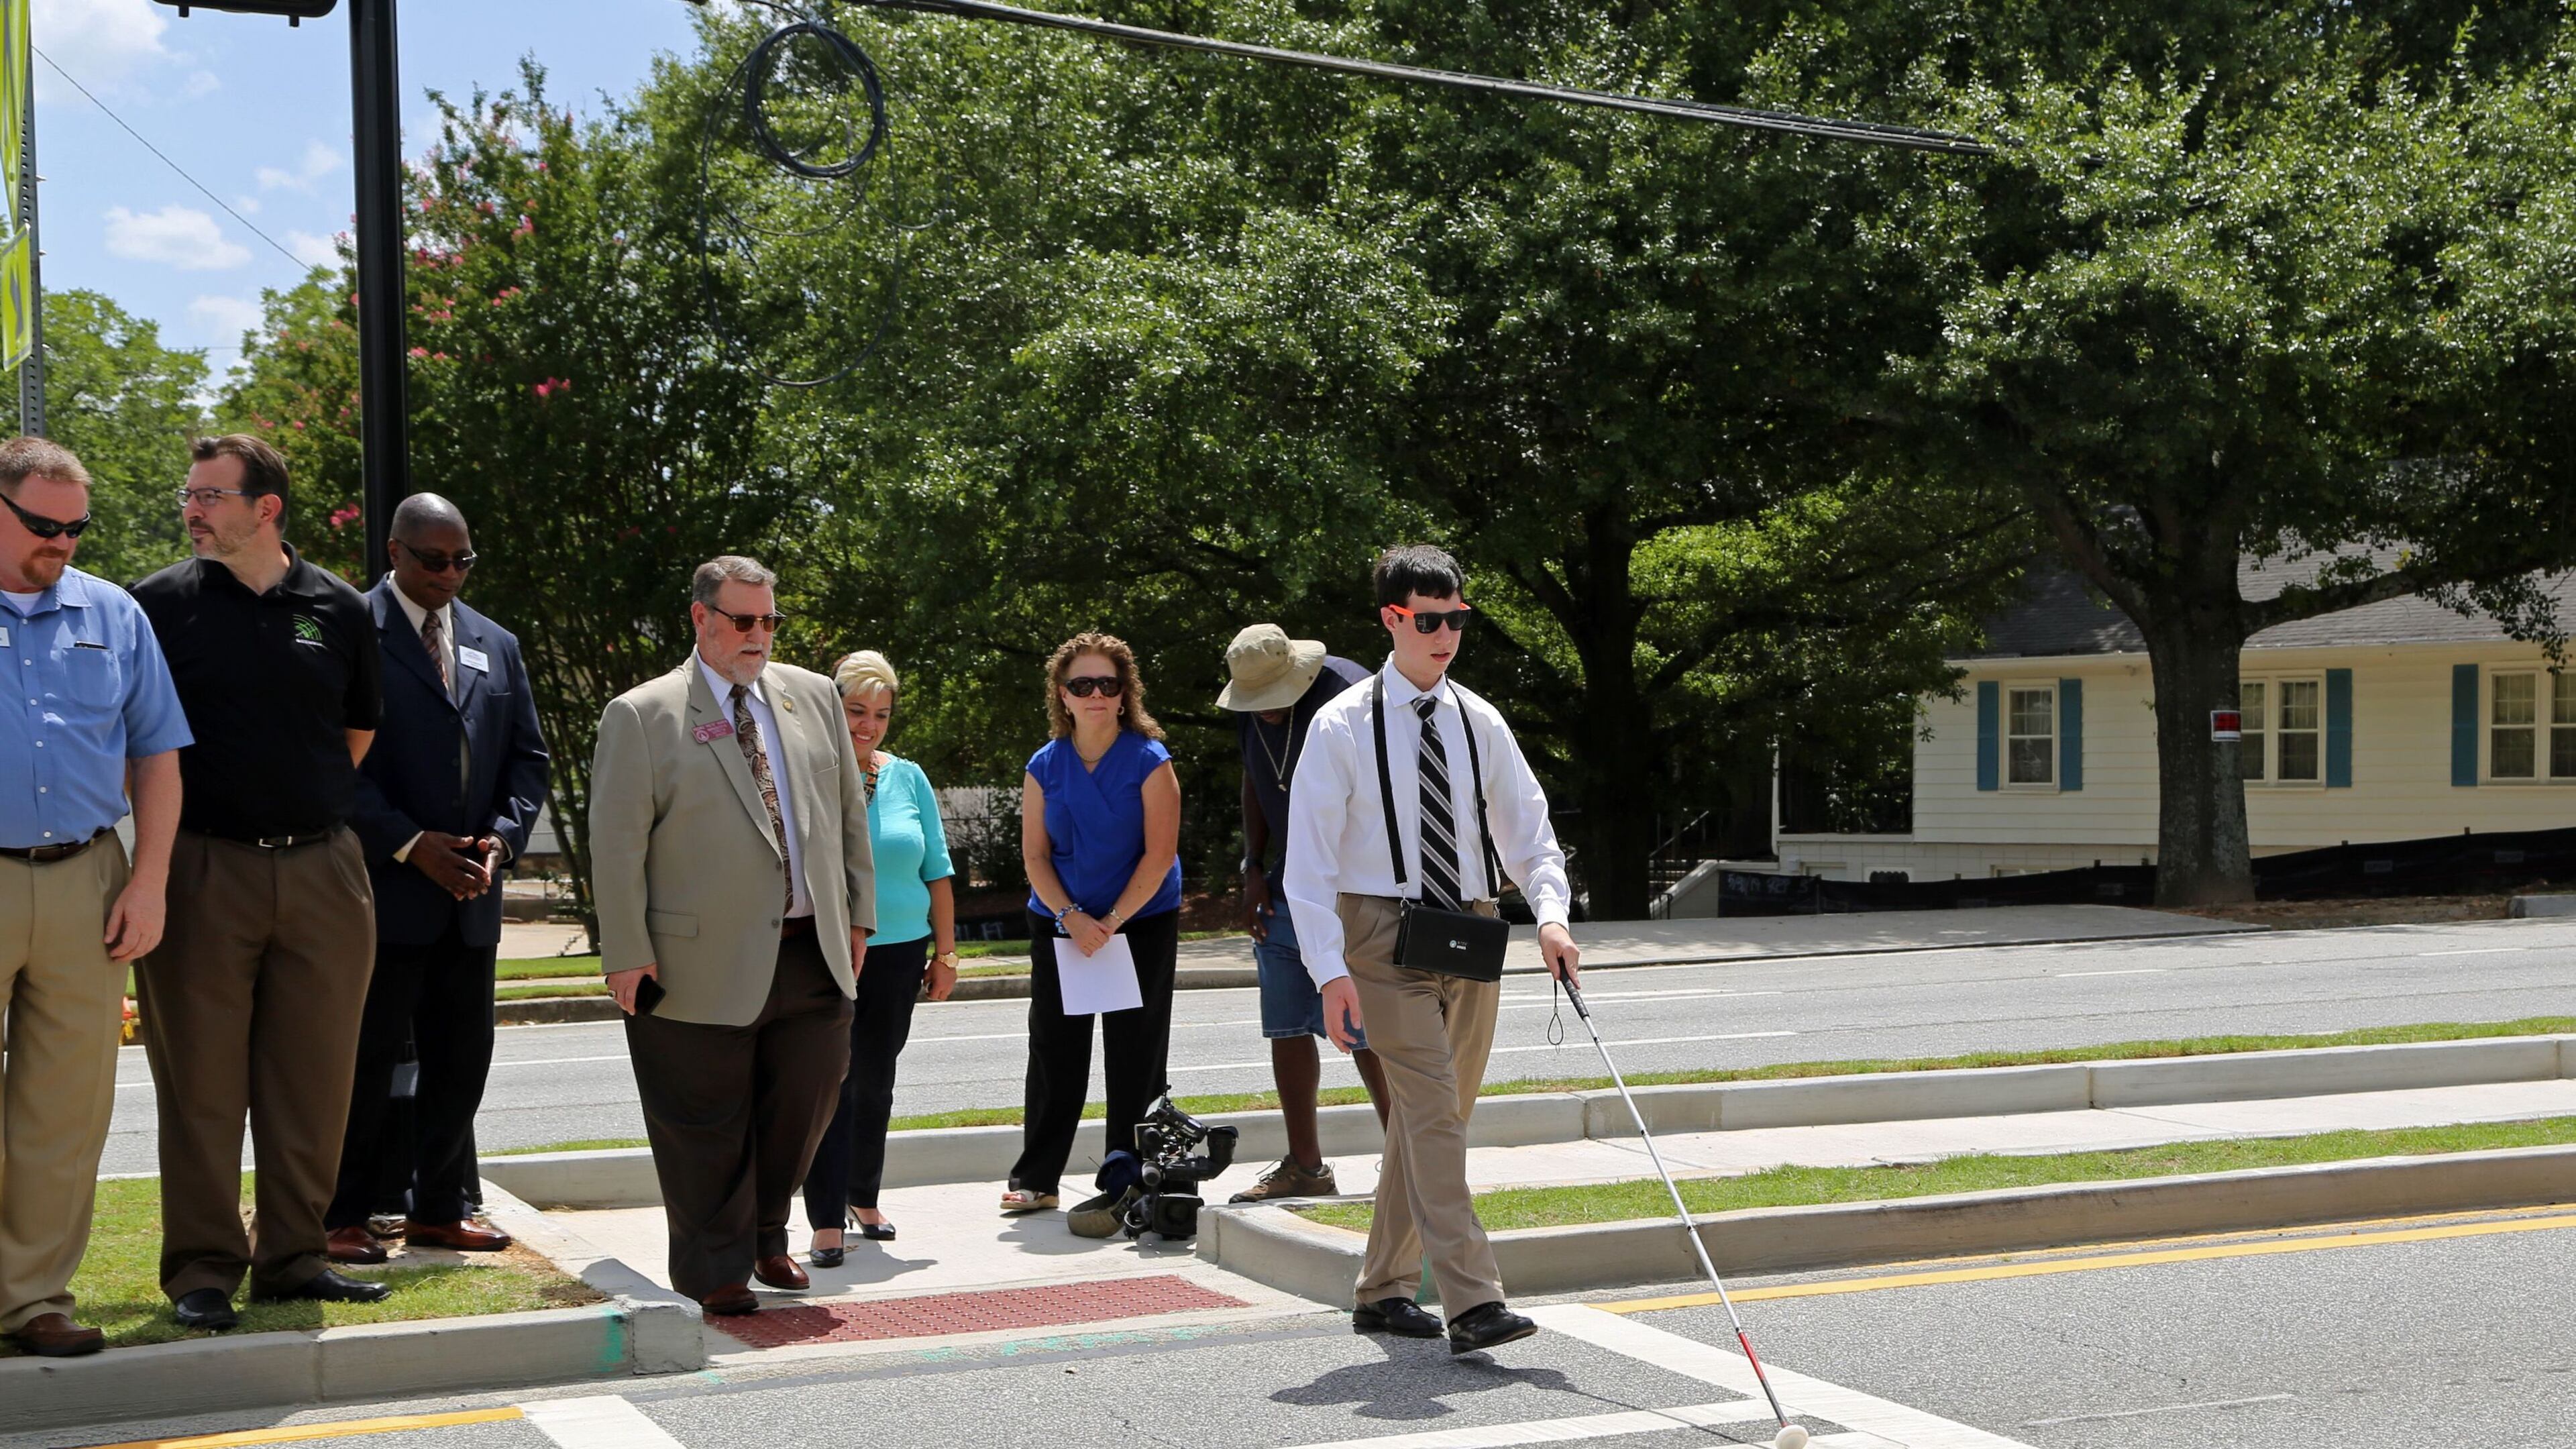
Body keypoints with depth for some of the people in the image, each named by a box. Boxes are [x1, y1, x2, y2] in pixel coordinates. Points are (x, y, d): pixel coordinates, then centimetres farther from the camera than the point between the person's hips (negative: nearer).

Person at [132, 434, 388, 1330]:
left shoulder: (337, 609, 6)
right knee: (201, 1082, 2)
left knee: (313, 1079, 7)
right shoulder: (160, 604, -1)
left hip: (323, 871, 2)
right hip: (202, 872, -2)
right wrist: (165, 828, 4)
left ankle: (292, 1257, 19)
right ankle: (203, 1270, 11)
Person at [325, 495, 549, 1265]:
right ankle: (341, 1218, 9)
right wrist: (410, 843, -16)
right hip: (382, 888, -6)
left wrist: (501, 837, -2)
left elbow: (528, 757, 16)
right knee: (367, 1057, -1)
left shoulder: (496, 645, 15)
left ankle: (438, 1208, 21)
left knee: (462, 1056, 10)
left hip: (471, 892, 6)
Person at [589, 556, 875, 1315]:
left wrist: (858, 912, 13)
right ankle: (715, 1270, 20)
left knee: (807, 1104, 11)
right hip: (707, 963, -5)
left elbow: (849, 812, 17)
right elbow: (616, 845, -6)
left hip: (813, 952, 5)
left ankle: (764, 1236, 33)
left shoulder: (814, 697, 11)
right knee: (707, 1126, 4)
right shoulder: (641, 716, -4)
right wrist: (627, 955, -10)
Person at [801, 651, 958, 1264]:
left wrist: (945, 951, 10)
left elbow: (937, 872, 12)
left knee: (876, 1081, 13)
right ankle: (827, 1221, -6)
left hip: (898, 953, 4)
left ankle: (863, 1198, 29)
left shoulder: (909, 780, 8)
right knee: (829, 1080, -8)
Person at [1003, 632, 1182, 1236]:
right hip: (1060, 926, 3)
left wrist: (1110, 922, -17)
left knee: (1134, 1060, -2)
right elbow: (1035, 854, 2)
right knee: (1053, 1050, 7)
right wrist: (1072, 918, -13)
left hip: (1142, 923, -3)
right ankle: (1036, 1179, 18)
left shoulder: (1149, 761, -8)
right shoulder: (1045, 767, 3)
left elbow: (1159, 854, -12)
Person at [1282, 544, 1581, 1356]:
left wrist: (1551, 913, -9)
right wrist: (1331, 969, -16)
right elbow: (1310, 855, -7)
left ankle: (1384, 1291, 23)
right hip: (1386, 933, -5)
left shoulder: (1480, 724, 9)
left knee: (1432, 1118, 10)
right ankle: (1473, 1304, -19)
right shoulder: (1343, 726, -5)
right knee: (1432, 1112, -15)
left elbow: (1526, 829, 10)